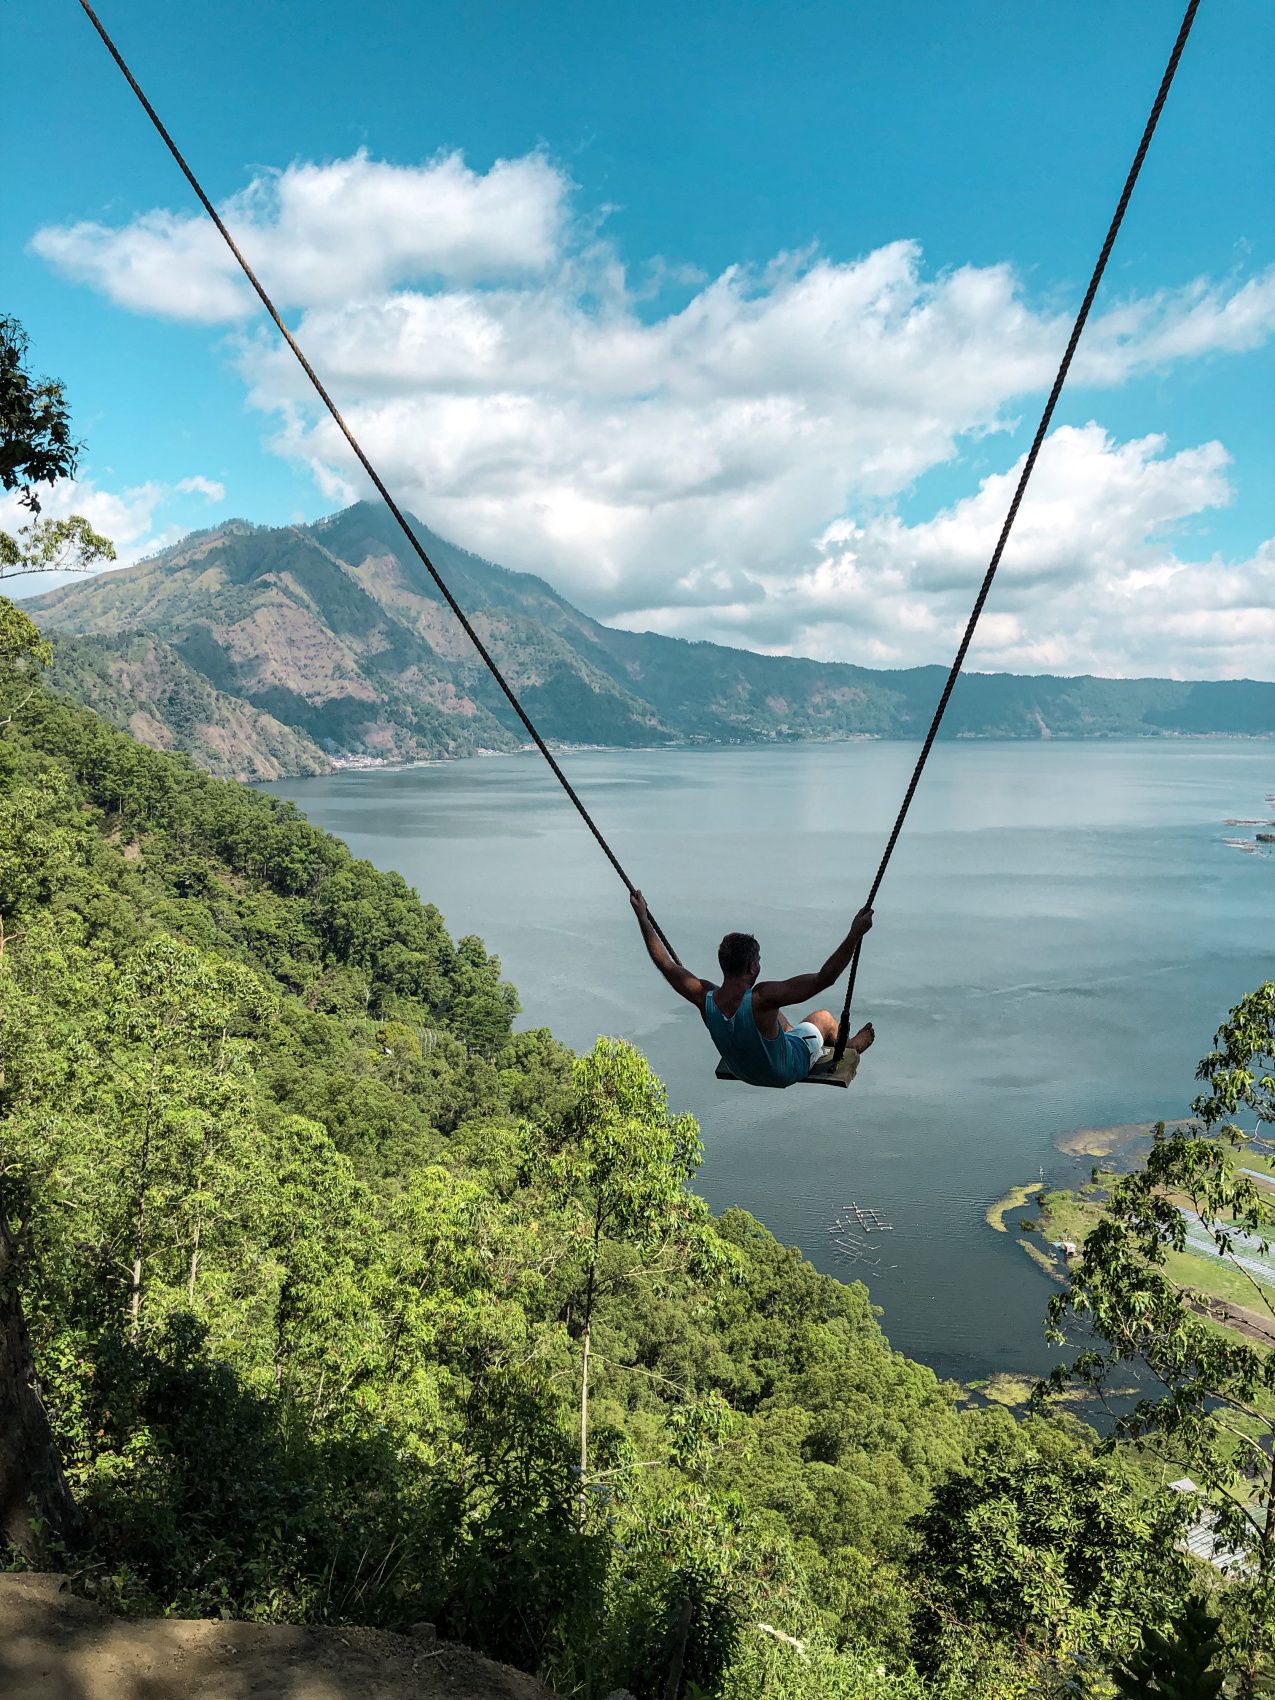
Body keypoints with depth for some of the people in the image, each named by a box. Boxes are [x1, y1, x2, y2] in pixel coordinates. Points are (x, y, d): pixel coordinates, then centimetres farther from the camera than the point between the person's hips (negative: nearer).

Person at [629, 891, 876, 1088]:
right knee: (824, 1017, 19)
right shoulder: (762, 998, -42)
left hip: (741, 1071, 5)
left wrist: (641, 916, -4)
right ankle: (850, 1049, 52)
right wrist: (855, 934, -40)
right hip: (785, 1072, -4)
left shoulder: (704, 998, -28)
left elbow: (665, 963, -13)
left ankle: (791, 1034, 60)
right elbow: (824, 978, -42)